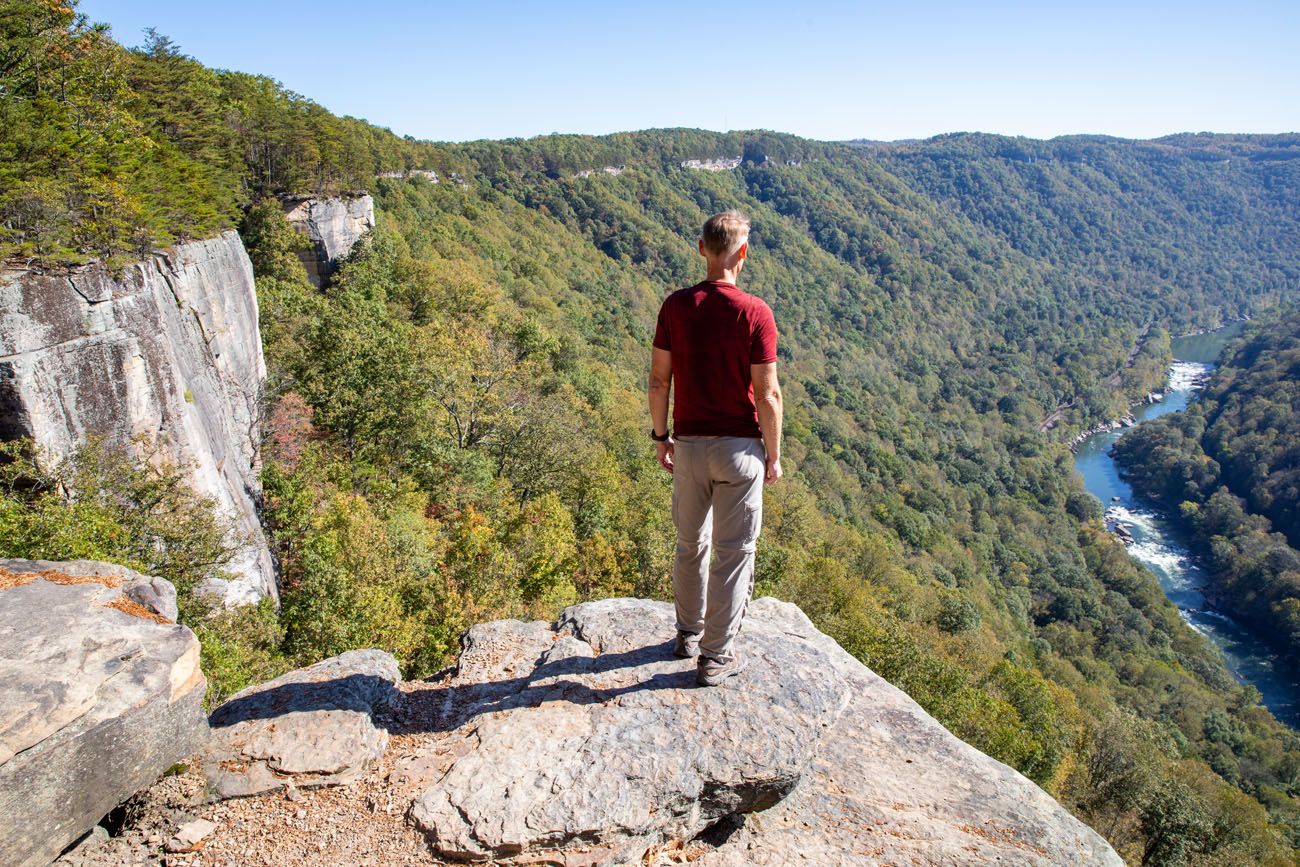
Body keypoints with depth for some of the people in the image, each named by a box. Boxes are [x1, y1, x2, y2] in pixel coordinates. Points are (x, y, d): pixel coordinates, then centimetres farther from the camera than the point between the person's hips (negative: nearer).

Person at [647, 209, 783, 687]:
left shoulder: (675, 306, -3)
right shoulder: (755, 313, -13)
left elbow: (659, 380, 1)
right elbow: (767, 394, -12)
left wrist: (661, 437, 13)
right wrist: (773, 456, -1)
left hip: (689, 445, 4)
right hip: (740, 447, -4)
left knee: (691, 544, 21)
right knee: (733, 553, 8)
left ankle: (689, 631, 37)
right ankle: (716, 656, 16)